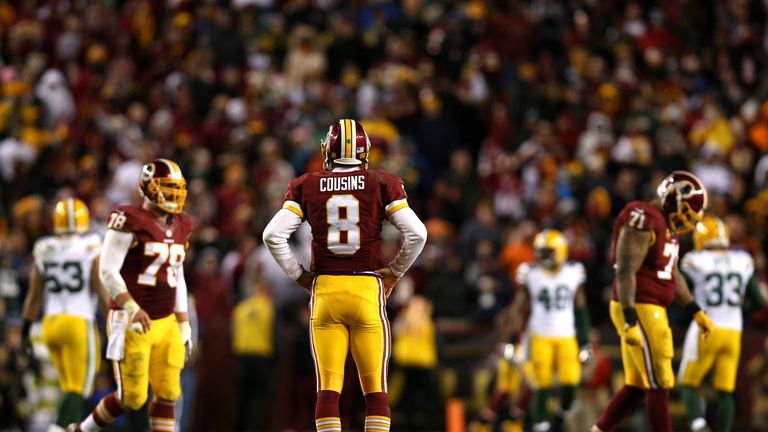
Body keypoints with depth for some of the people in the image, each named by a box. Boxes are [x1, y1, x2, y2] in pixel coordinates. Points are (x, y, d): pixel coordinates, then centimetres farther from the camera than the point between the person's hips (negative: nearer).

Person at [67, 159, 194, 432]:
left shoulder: (178, 228, 10)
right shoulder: (130, 222, -13)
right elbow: (107, 272, -18)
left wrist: (183, 326, 15)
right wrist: (132, 309, -29)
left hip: (165, 325, 7)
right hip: (131, 324, -7)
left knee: (167, 394, 2)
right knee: (131, 398, -4)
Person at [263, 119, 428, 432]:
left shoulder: (307, 187, 4)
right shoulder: (381, 185, 2)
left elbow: (273, 235, -3)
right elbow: (417, 233, -6)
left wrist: (300, 276, 8)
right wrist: (394, 273, 8)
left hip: (324, 289, 1)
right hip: (368, 289, -1)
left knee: (328, 388, 2)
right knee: (376, 389, 5)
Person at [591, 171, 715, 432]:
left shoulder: (666, 225, 14)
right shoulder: (642, 221, -18)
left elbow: (672, 275, 21)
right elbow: (625, 273, -22)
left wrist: (696, 312, 18)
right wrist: (631, 322, -27)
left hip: (648, 311, 10)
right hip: (638, 312, -10)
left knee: (637, 386, 12)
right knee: (659, 385, -5)